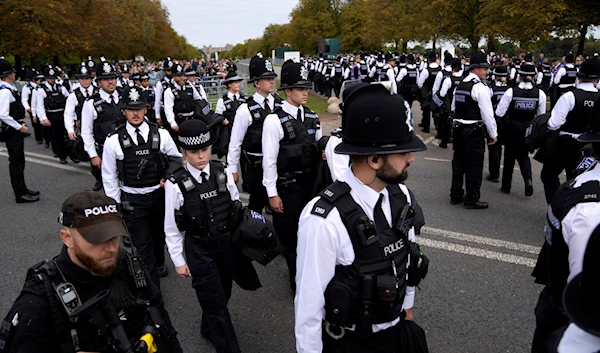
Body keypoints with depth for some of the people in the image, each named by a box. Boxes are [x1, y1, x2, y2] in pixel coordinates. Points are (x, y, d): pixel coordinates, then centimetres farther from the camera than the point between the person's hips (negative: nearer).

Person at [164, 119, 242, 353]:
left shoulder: (223, 172, -8)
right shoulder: (175, 184, -15)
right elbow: (171, 227, -6)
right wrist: (178, 261, -2)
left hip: (227, 242, 4)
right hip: (199, 248, -4)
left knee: (223, 295, 21)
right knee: (214, 301, 3)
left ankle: (209, 329, 50)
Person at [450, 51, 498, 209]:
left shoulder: (460, 85, 10)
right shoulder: (480, 88, -14)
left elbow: (454, 107, 16)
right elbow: (487, 113, -15)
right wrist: (493, 134, -8)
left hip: (458, 129, 8)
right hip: (474, 131, -8)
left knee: (459, 162, 15)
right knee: (474, 166, 0)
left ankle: (456, 195, 24)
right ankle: (472, 200, 8)